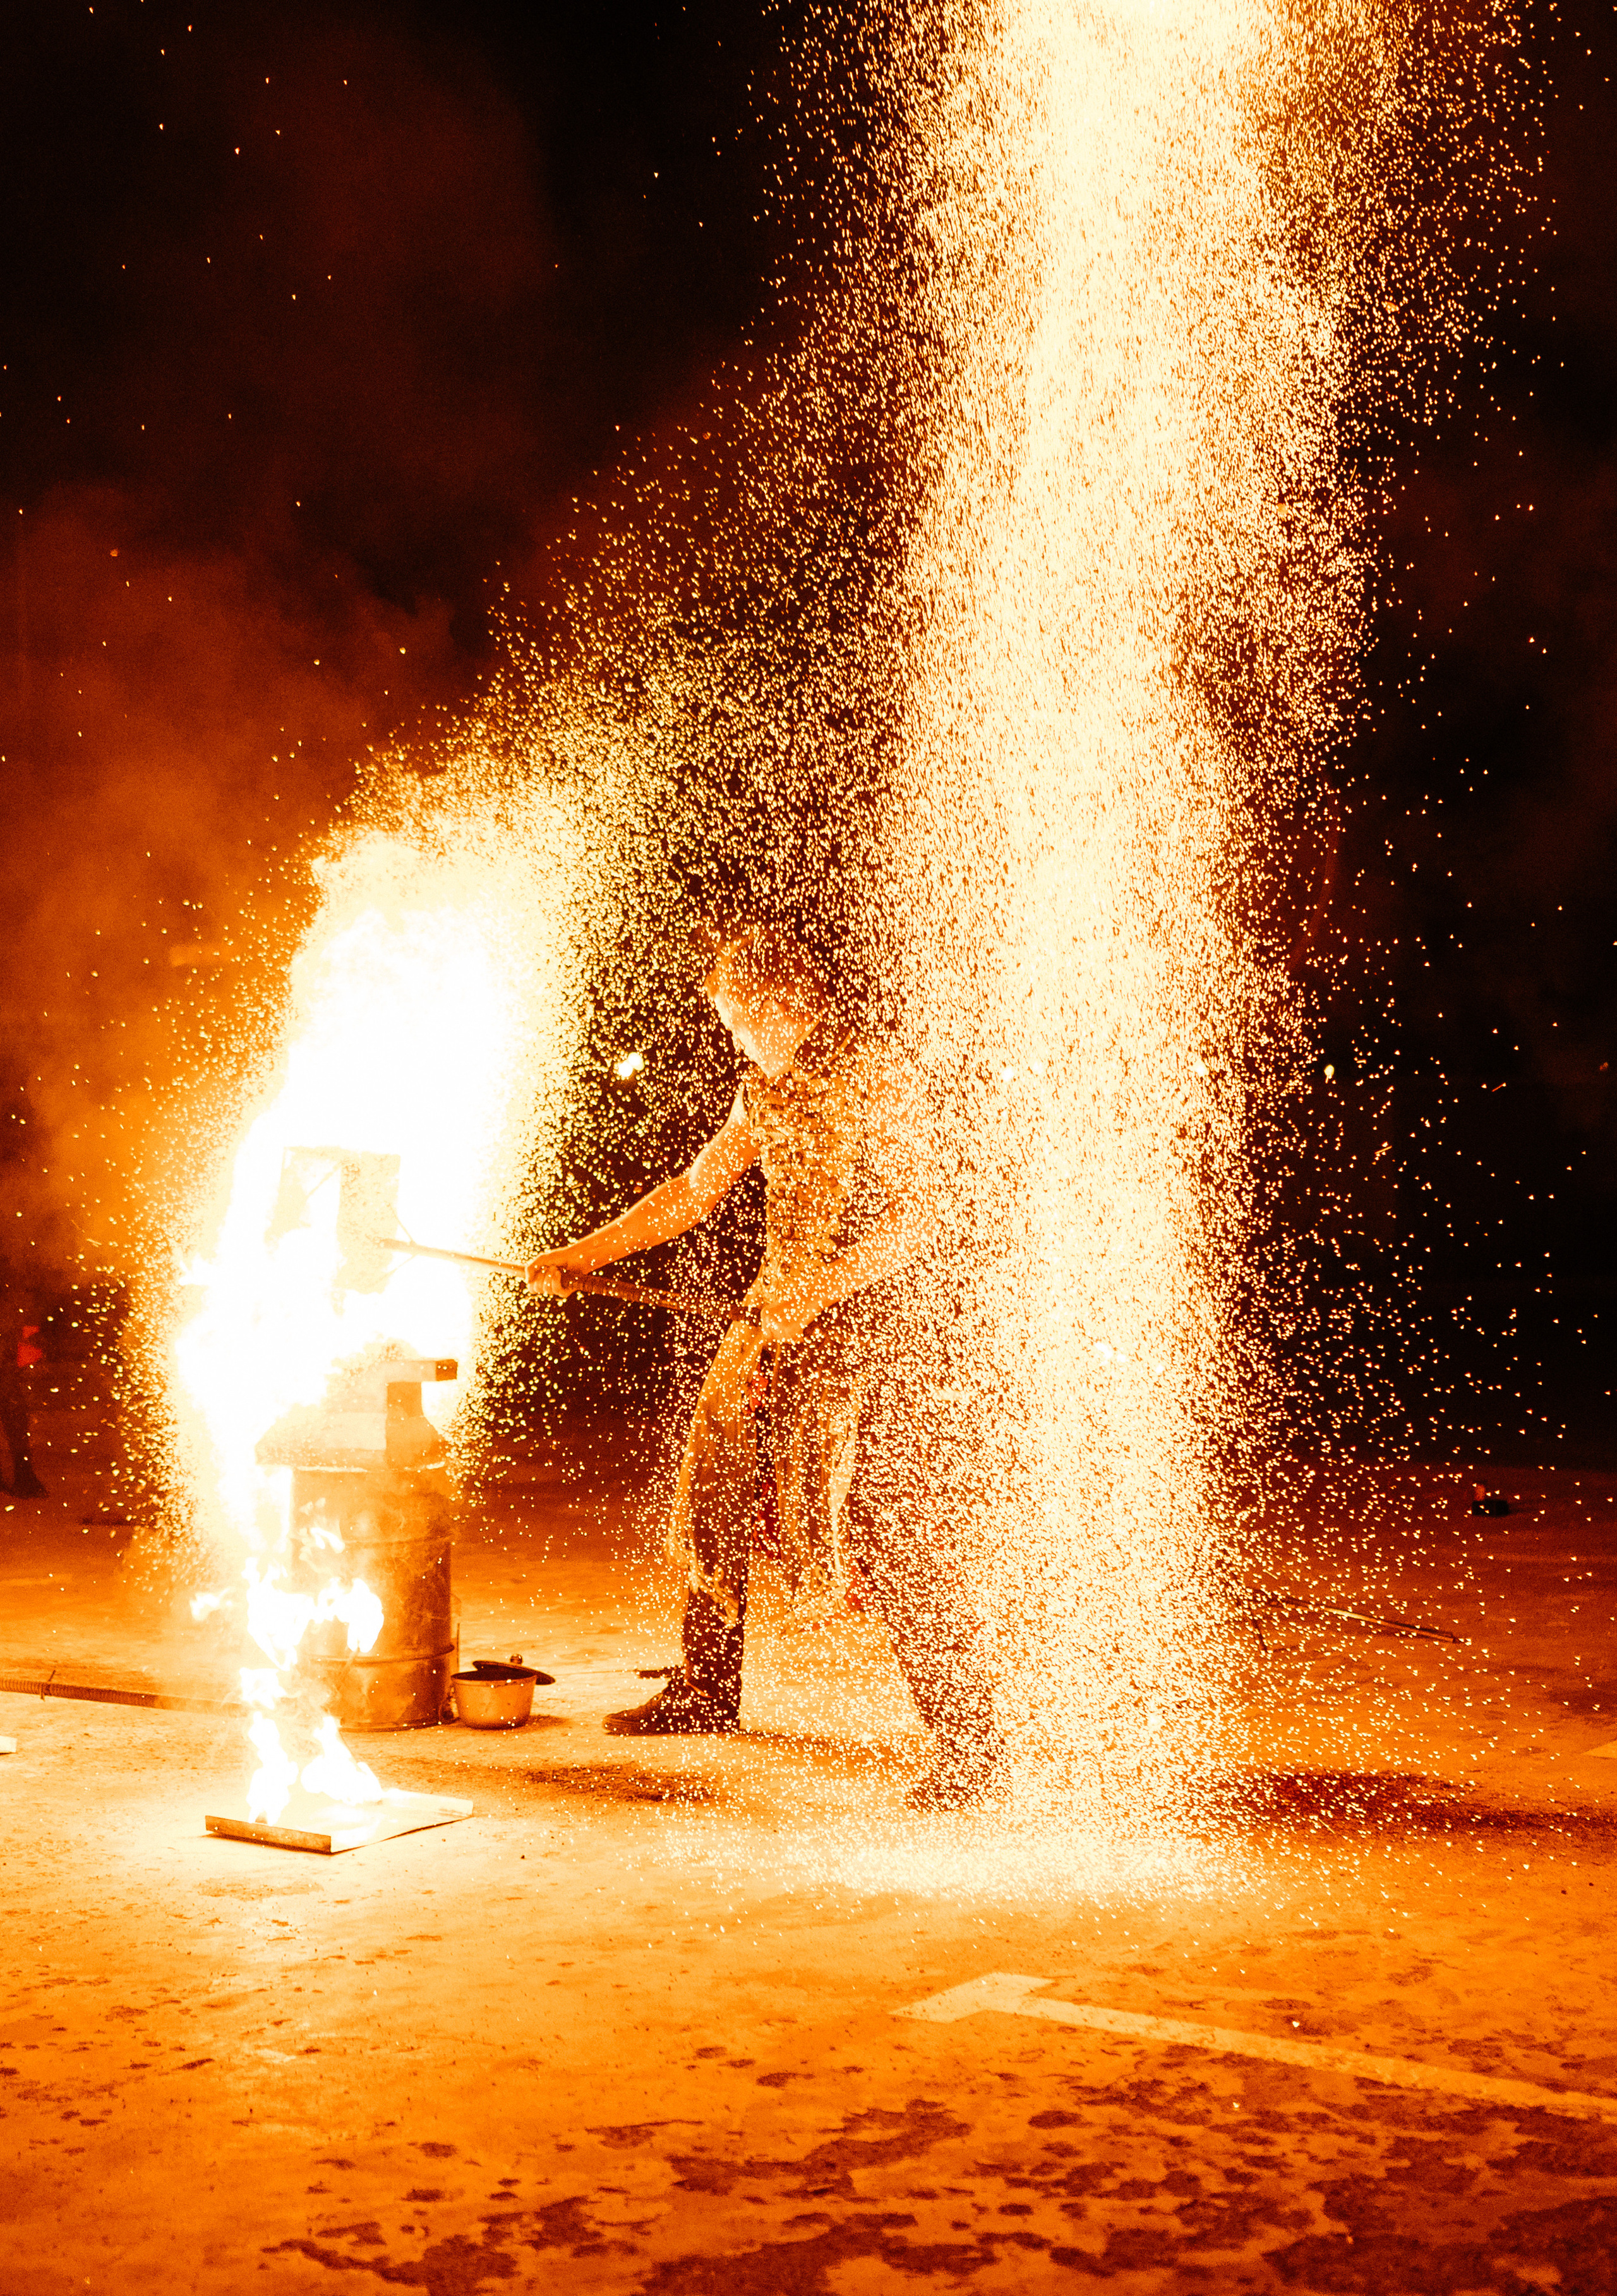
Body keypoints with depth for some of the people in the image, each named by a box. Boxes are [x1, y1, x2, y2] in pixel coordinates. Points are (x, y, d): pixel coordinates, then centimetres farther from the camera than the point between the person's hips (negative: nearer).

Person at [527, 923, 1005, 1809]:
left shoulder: (878, 1080, -13)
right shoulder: (769, 1087, 13)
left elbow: (913, 1220, -19)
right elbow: (694, 1189, 20)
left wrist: (816, 1290, -27)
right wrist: (584, 1253, 17)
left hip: (873, 1318, -8)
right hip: (779, 1314, 8)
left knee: (893, 1527, -11)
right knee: (711, 1481, 11)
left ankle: (969, 1736, -3)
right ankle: (706, 1688, 30)